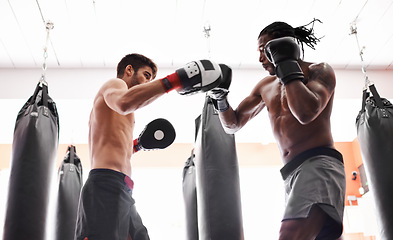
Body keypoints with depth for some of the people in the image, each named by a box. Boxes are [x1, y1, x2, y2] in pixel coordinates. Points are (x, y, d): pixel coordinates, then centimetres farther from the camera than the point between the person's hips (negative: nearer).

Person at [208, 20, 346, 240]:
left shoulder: (319, 71, 1)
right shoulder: (266, 86, 21)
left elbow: (306, 113, -20)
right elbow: (233, 124, 22)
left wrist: (287, 65, -11)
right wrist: (220, 100, 3)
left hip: (318, 163, -8)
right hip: (292, 173, 8)